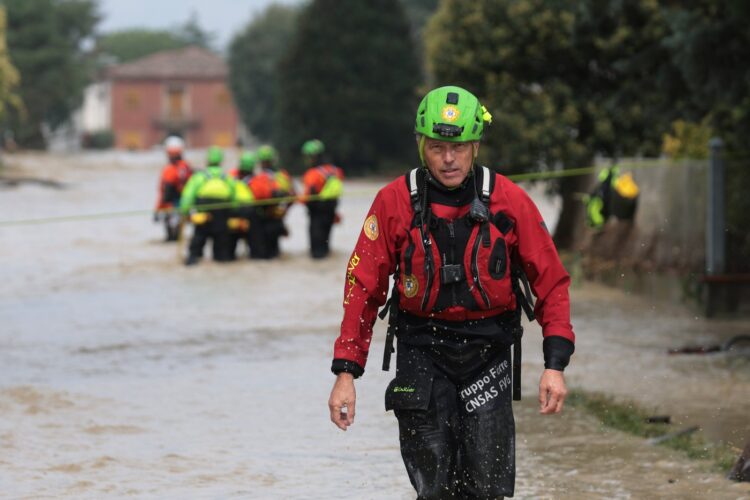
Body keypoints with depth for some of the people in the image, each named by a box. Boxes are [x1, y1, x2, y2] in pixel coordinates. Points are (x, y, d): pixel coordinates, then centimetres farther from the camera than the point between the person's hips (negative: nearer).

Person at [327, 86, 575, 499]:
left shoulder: (509, 201, -5)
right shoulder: (394, 202, -5)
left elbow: (551, 282, 0)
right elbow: (363, 287, 0)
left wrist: (555, 365, -9)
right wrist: (346, 372, -5)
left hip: (488, 351, 0)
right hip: (422, 352, 0)